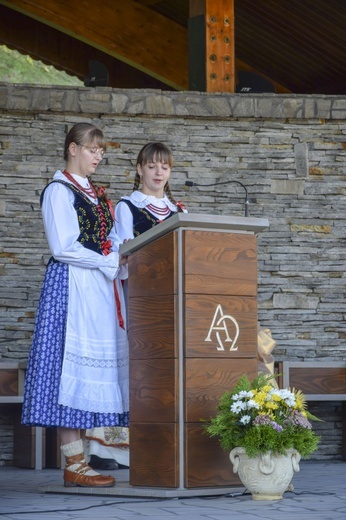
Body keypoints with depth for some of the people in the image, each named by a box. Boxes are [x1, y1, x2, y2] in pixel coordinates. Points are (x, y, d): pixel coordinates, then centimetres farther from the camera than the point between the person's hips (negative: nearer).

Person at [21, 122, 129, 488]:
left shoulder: (97, 194, 21)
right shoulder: (59, 191, -4)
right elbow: (63, 247, -12)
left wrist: (120, 263, 3)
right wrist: (108, 262, -9)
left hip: (102, 287, 8)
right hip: (73, 285, -8)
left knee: (94, 370, 4)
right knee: (73, 366, -9)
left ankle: (78, 460, 6)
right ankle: (73, 464, -8)